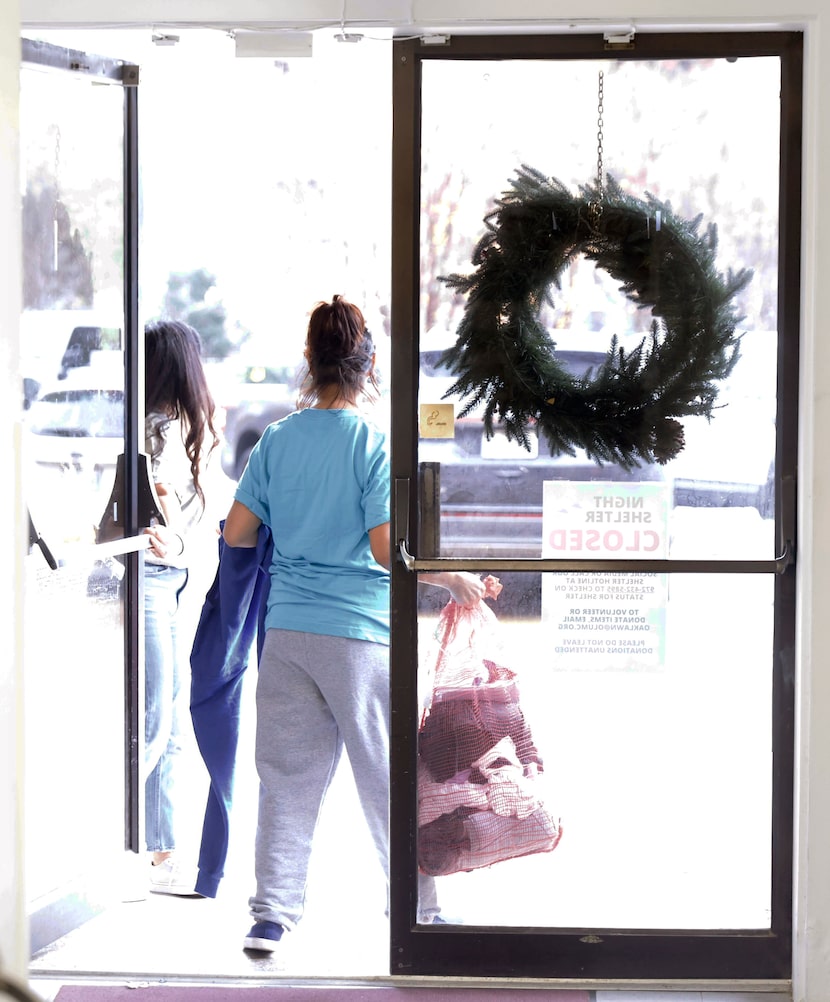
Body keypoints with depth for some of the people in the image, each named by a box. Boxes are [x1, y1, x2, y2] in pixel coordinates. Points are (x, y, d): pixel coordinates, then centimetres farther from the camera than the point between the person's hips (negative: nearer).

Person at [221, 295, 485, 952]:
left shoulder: (278, 440, 4)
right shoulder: (375, 444, -9)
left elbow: (237, 533, 6)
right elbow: (385, 550, -15)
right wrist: (452, 580, -3)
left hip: (287, 628, 4)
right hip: (357, 634, -4)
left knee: (287, 773, 8)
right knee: (387, 771, 7)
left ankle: (272, 912, 4)